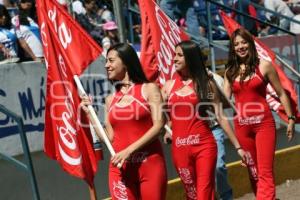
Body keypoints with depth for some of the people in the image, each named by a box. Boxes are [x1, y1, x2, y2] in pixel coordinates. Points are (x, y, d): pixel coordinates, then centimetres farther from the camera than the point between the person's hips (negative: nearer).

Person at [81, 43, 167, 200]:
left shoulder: (149, 89, 1)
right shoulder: (110, 99, 13)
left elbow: (158, 125, -9)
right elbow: (110, 137, 11)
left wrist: (129, 150, -16)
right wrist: (90, 112, 7)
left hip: (150, 163, -3)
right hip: (120, 167, 3)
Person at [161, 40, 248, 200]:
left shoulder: (206, 84, 2)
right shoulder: (168, 86, 8)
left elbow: (220, 117, 1)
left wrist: (238, 146, 0)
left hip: (204, 145, -3)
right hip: (180, 149, 3)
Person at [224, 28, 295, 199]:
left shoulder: (264, 66, 0)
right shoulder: (230, 71, 9)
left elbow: (281, 94, 4)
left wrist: (291, 118, 2)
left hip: (263, 123, -4)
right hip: (242, 126, 4)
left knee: (265, 172, -11)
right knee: (253, 171, 11)